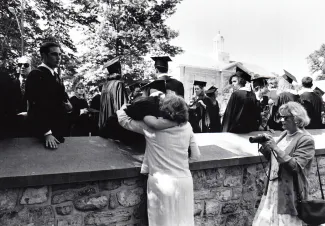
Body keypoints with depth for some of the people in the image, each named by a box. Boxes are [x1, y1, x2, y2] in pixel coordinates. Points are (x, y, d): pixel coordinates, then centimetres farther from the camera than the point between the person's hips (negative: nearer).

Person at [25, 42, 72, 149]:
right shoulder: (35, 75, -14)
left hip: (59, 131, 8)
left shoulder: (56, 76, 14)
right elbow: (36, 107, -20)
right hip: (43, 133, -8)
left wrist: (68, 106, -2)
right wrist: (47, 133, -26)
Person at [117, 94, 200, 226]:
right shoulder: (187, 127, -1)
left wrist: (122, 108, 23)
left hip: (162, 183, -3)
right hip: (184, 181, 3)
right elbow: (196, 156, 7)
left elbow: (123, 120, 3)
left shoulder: (152, 127, -9)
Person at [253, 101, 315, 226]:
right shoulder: (284, 134, 9)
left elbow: (295, 166, -20)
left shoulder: (306, 140, -12)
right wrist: (265, 146, -5)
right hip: (273, 187, 7)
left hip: (289, 191, -7)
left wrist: (275, 147, -25)